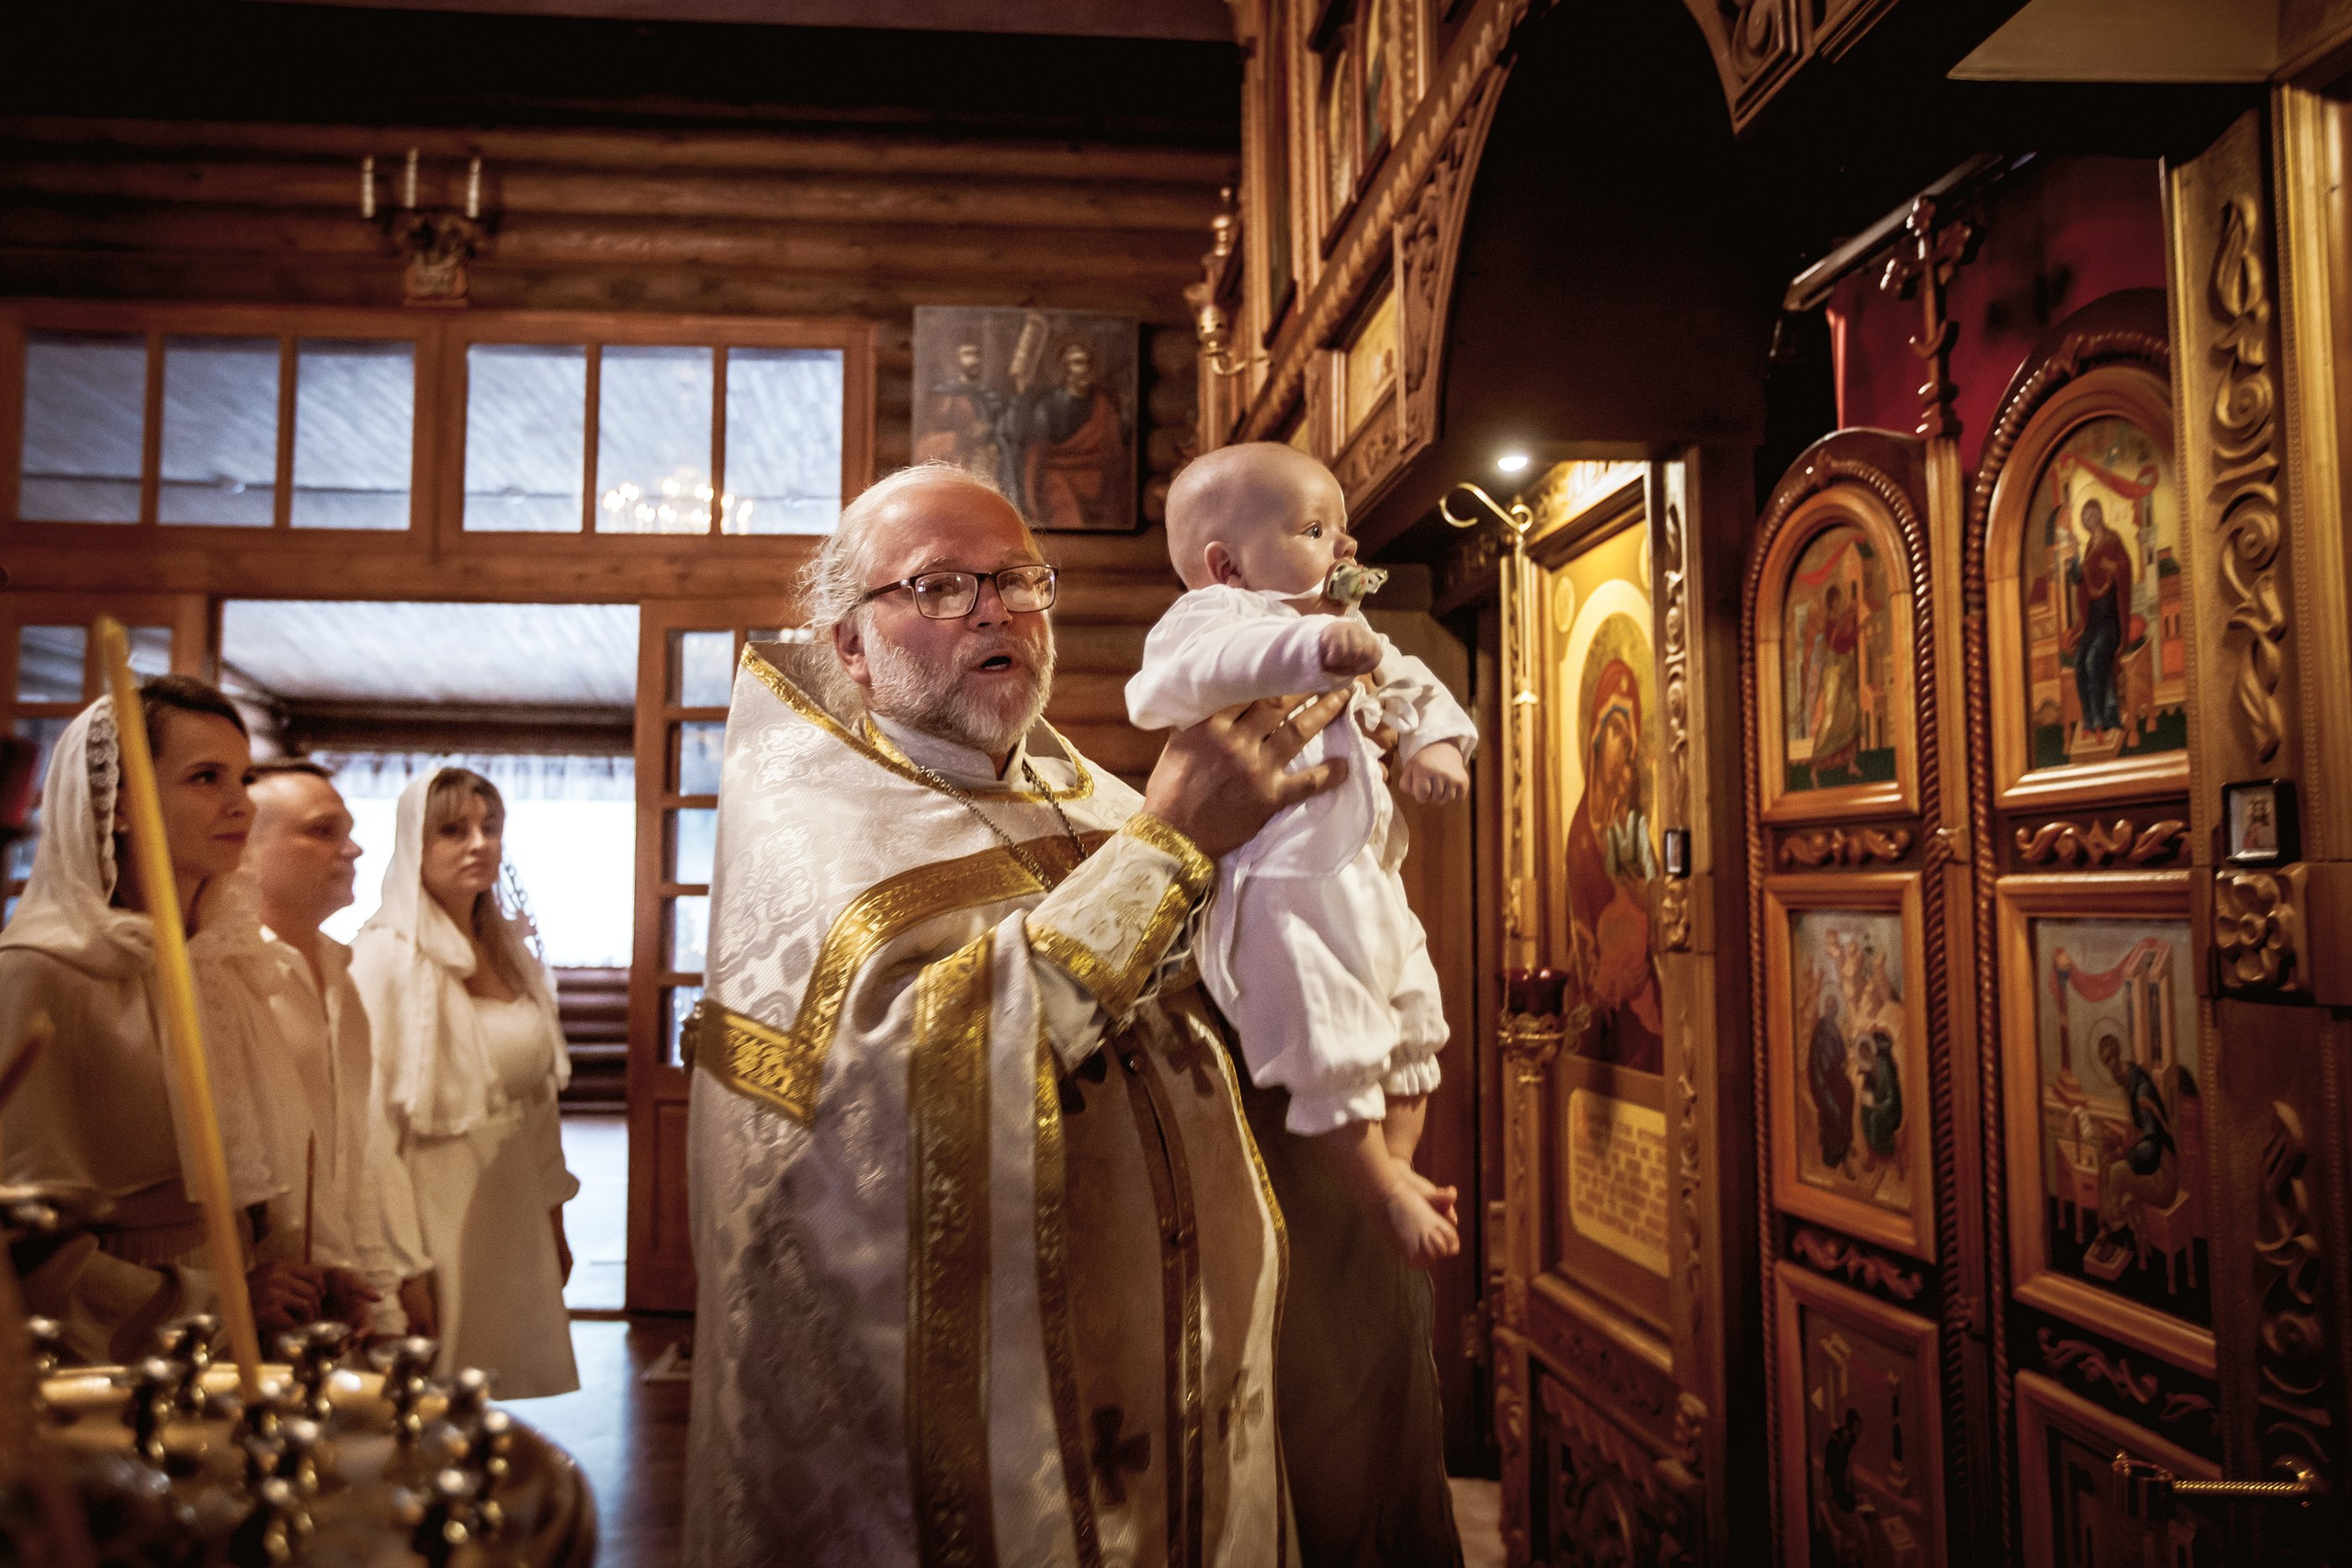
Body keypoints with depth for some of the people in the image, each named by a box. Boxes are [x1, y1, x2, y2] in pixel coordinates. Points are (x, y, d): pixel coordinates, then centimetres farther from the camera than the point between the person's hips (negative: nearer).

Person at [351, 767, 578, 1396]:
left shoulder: (511, 950, 8)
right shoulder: (385, 956, -13)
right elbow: (372, 1115, -17)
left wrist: (554, 1219, 15)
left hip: (519, 1211, 6)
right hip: (442, 1214, -6)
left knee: (526, 1381, 15)